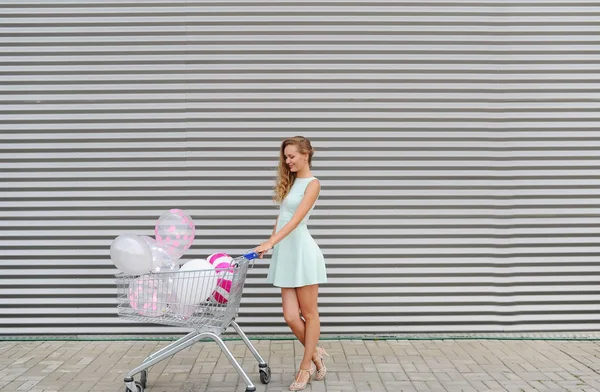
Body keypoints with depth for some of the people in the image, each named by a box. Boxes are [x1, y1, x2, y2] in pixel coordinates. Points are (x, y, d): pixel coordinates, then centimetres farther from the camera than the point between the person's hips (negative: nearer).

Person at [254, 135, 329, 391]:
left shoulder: (312, 184, -7)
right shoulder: (290, 182, 16)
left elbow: (296, 219, -18)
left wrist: (270, 243, -26)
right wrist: (270, 242, 9)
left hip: (302, 252, -7)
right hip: (285, 253, 7)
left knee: (309, 314, 6)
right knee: (290, 316, 4)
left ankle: (306, 368, 17)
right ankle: (315, 354, 25)